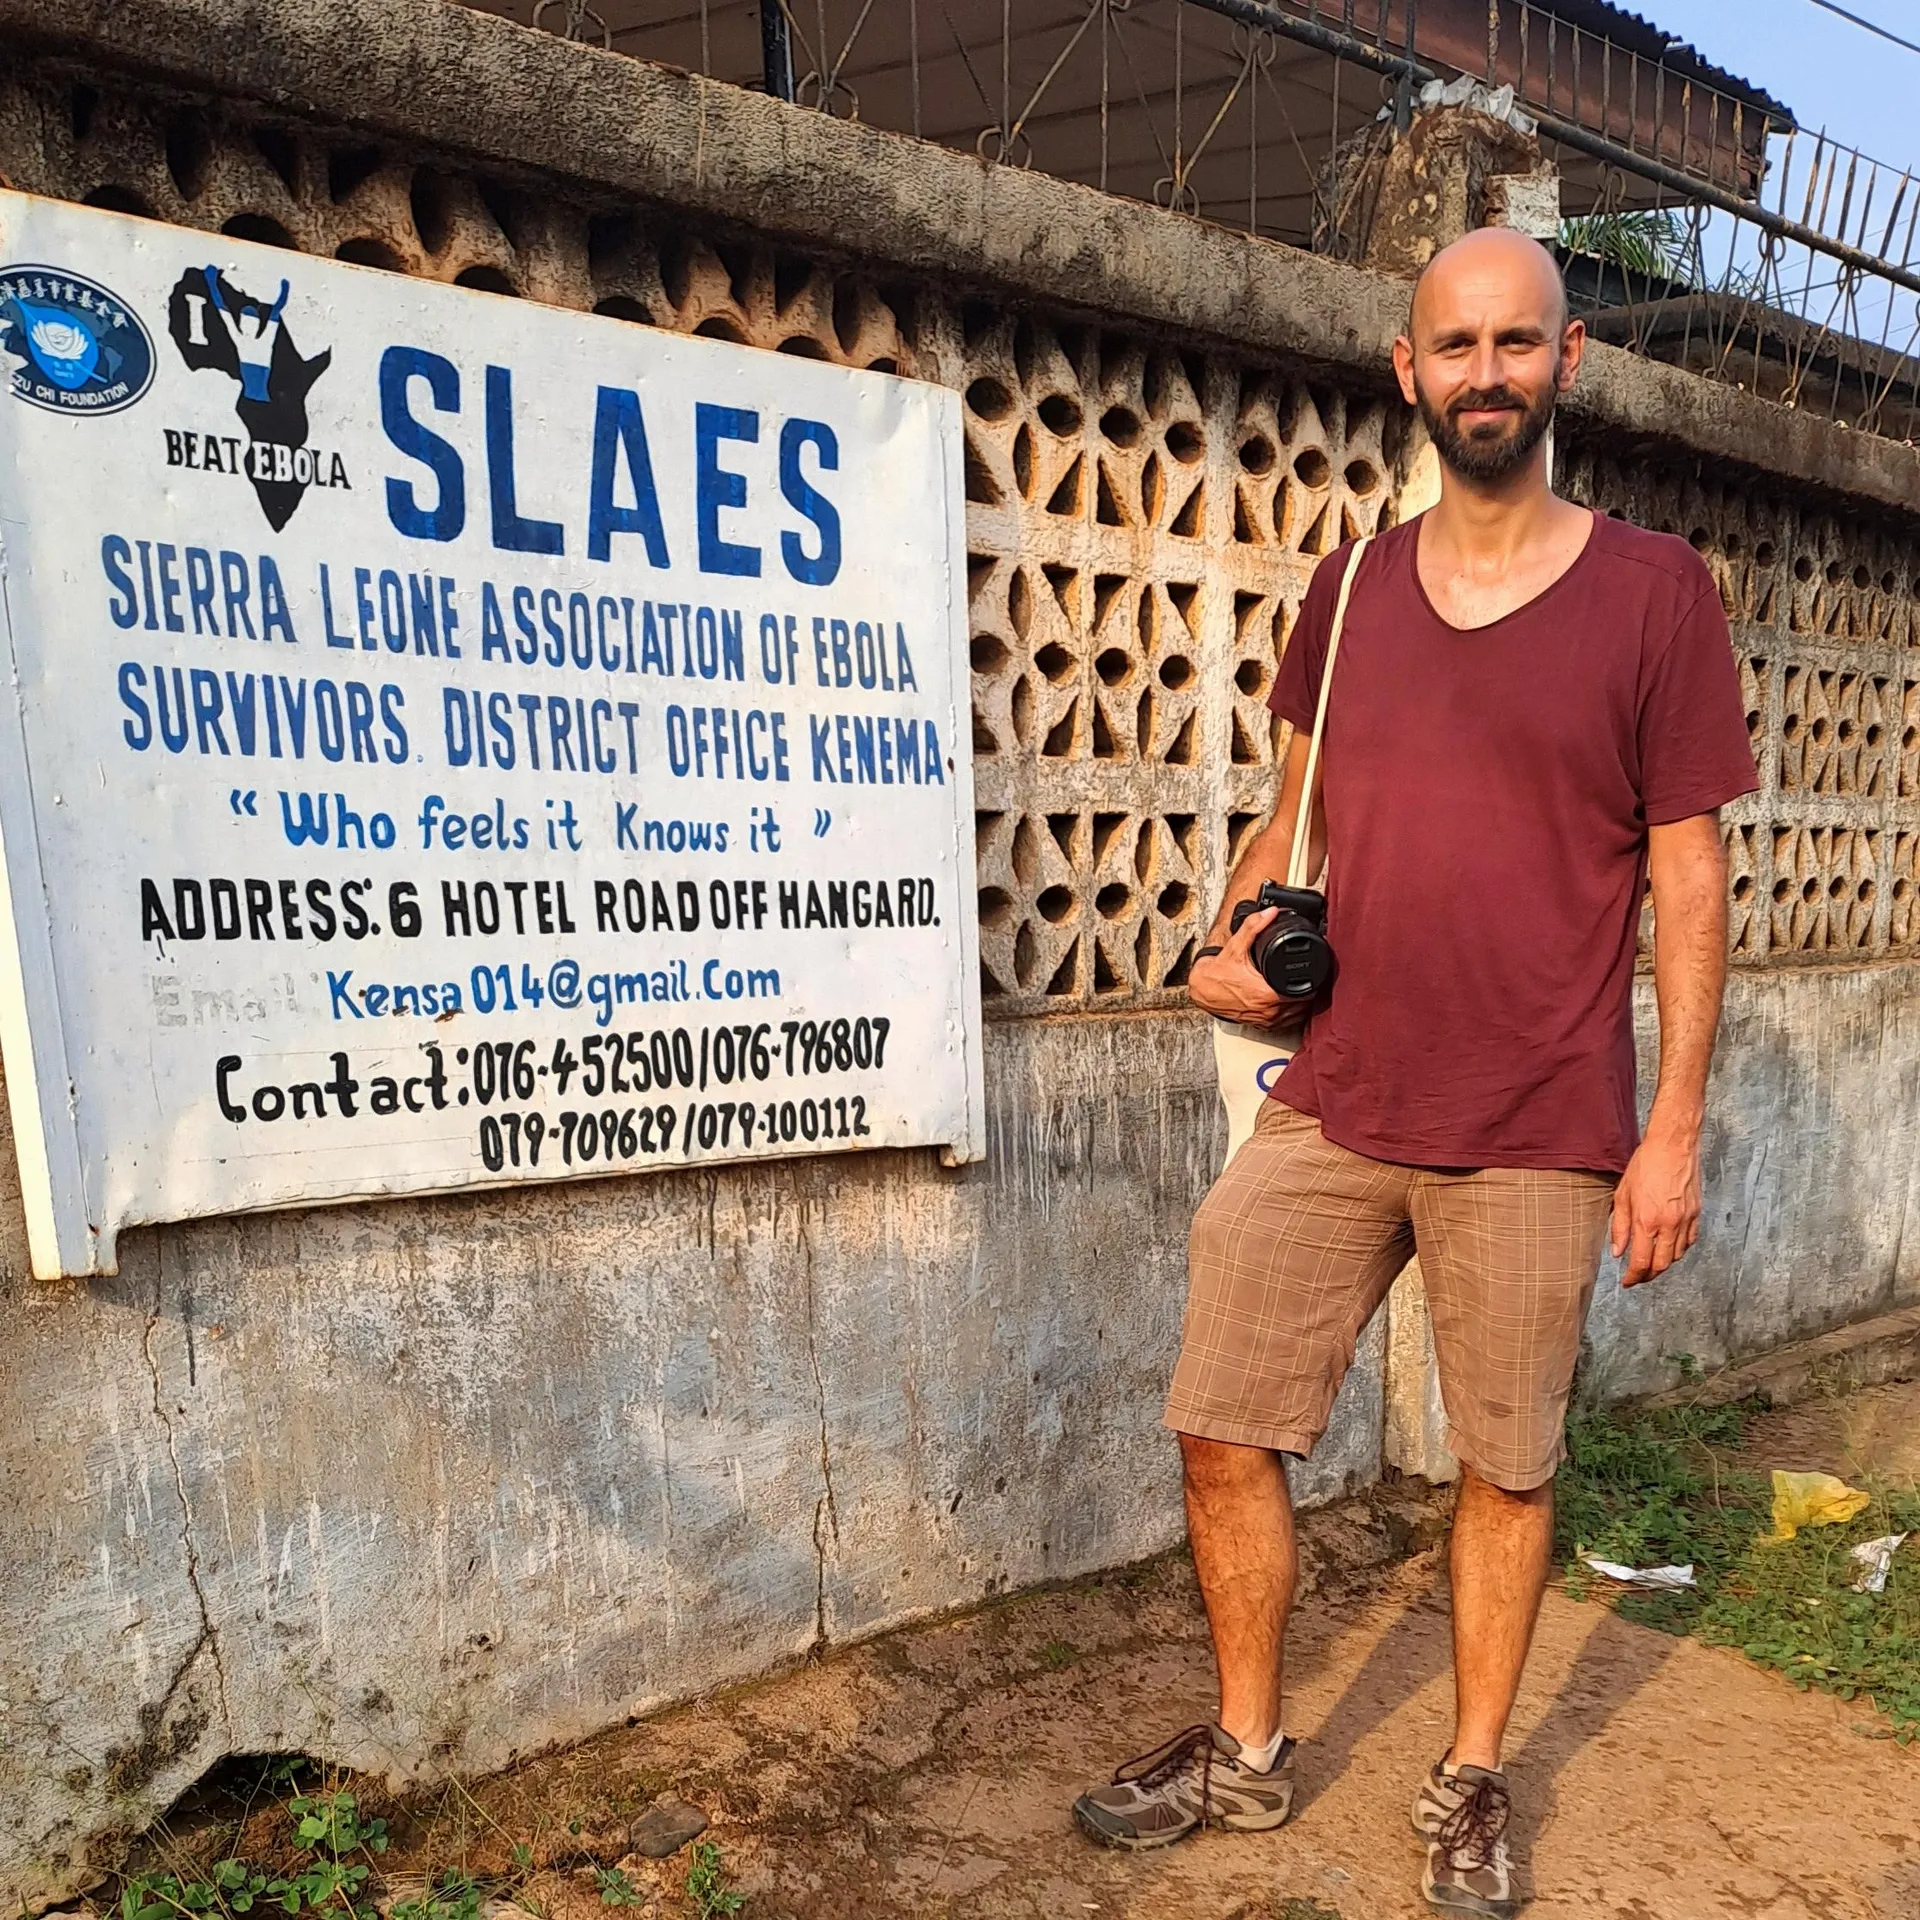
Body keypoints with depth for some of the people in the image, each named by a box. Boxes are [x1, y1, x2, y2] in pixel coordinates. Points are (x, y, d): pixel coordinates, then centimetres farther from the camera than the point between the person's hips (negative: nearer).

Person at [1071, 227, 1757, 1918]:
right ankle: (1248, 1754, 32)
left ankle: (1472, 1783, 38)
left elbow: (1687, 872, -1)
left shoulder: (1654, 589, 0)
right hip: (1329, 1109, 3)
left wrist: (1676, 1127, -4)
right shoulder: (1343, 593, 9)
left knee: (1508, 1468, 11)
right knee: (1223, 1433, 6)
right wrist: (1236, 937, -3)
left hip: (1540, 1136, -2)